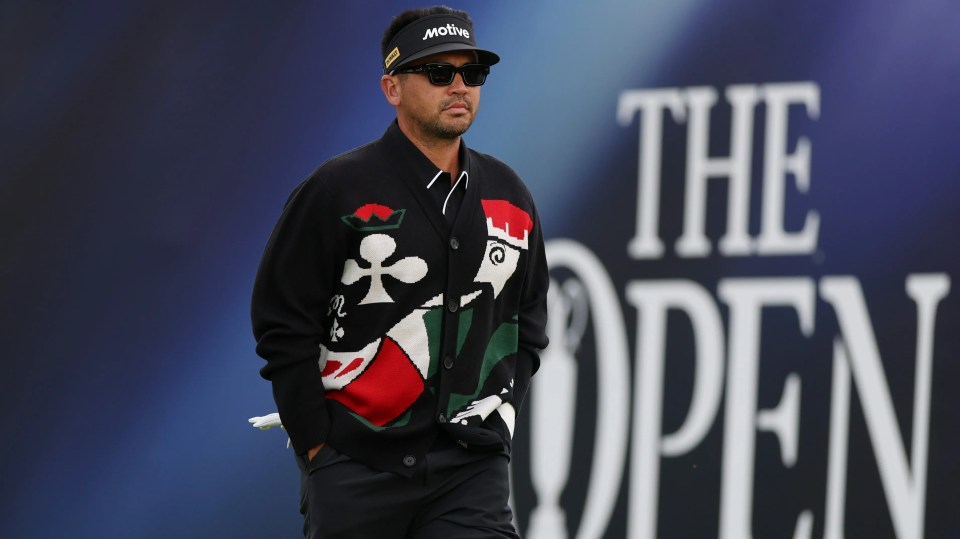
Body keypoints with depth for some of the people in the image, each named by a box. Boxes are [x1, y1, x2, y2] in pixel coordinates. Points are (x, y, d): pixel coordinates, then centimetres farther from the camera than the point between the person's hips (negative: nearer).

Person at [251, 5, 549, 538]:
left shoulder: (510, 197, 11)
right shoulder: (337, 190, -5)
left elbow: (528, 325, 21)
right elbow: (282, 326, -5)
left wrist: (498, 419, 10)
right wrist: (318, 445, -7)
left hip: (473, 473, 3)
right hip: (354, 472, -3)